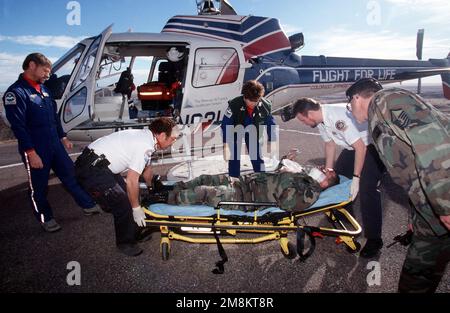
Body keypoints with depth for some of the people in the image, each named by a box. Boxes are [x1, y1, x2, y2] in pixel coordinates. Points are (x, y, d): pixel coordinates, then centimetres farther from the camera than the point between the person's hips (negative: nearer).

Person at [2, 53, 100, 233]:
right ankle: (46, 218, 24)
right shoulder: (16, 92, -15)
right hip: (35, 150, -7)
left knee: (70, 175, 14)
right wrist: (31, 152, -22)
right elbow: (18, 126, -20)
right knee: (39, 186, 8)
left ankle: (88, 205, 25)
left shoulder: (43, 89, 12)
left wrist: (63, 137, 19)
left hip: (55, 144, 8)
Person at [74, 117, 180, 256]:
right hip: (91, 168, -10)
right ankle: (125, 243, 12)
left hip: (101, 164, 10)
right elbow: (132, 180, -21)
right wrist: (136, 208, -9)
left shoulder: (146, 137, 7)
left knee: (126, 194, 16)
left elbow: (146, 168, 23)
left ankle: (134, 234, 31)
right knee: (122, 204, -8)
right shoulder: (144, 146, -23)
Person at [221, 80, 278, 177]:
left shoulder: (265, 105, -25)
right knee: (234, 158, -4)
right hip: (235, 131, -2)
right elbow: (225, 125, -31)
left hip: (252, 132, 2)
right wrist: (226, 147, -35)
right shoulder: (234, 104, -34)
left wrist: (273, 143, -6)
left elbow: (271, 124, -8)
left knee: (257, 156, 4)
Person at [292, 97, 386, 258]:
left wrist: (356, 178, -26)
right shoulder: (320, 121, -6)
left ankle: (374, 239, -4)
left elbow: (360, 147, -29)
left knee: (367, 188, -16)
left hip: (373, 145, -9)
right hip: (354, 145, 9)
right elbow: (330, 144, 7)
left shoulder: (338, 117, -33)